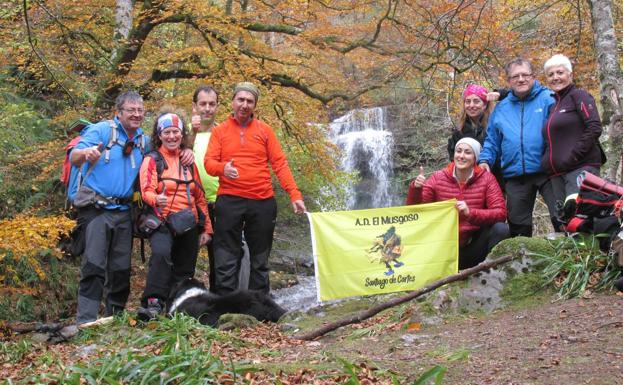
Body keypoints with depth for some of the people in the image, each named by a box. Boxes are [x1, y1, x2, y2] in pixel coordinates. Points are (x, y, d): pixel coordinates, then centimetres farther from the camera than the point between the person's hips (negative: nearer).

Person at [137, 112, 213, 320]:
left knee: (184, 272, 6)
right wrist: (156, 199, -35)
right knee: (161, 252, -32)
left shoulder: (189, 162, 17)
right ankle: (153, 302, -35)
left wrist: (206, 227, 16)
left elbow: (200, 196, 19)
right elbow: (146, 190, -11)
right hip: (163, 223, -5)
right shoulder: (152, 160, 3)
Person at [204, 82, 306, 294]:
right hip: (229, 201, -1)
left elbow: (280, 163, 4)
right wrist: (222, 168, -24)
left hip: (263, 202, 2)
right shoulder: (220, 131, 7)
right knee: (226, 260, -2)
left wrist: (295, 194, -5)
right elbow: (209, 162, -1)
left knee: (260, 260, 10)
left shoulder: (265, 130, 8)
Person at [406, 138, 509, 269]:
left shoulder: (487, 179, -2)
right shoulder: (438, 178, 0)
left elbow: (501, 213, -13)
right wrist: (415, 189, -22)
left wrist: (470, 213, -29)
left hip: (474, 246, -1)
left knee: (501, 229, -25)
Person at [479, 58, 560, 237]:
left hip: (546, 170, -4)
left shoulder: (547, 99, 0)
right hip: (515, 175, 4)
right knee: (518, 226, 11)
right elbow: (492, 141, 20)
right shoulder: (501, 108, 15)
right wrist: (485, 160, 4)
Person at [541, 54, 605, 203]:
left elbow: (595, 128, -10)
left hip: (580, 168, -7)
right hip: (557, 174, 7)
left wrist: (572, 157, -14)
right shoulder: (553, 105, 23)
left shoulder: (579, 95, 2)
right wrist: (546, 162, 12)